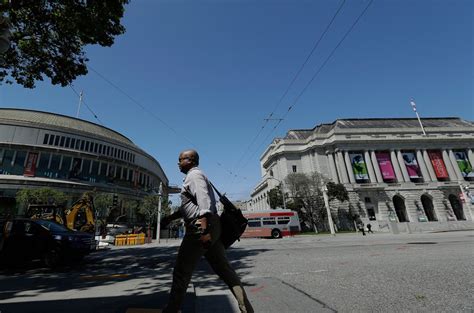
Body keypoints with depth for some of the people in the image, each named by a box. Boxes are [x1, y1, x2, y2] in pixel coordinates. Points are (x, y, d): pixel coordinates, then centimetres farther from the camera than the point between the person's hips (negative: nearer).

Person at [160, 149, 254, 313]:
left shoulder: (194, 175, -5)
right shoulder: (194, 176, 25)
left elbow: (204, 200, -22)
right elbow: (188, 206, 32)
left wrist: (204, 228, -31)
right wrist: (170, 217, 31)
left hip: (200, 227, -10)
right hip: (211, 228, 10)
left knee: (181, 271, 6)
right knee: (223, 268, 10)